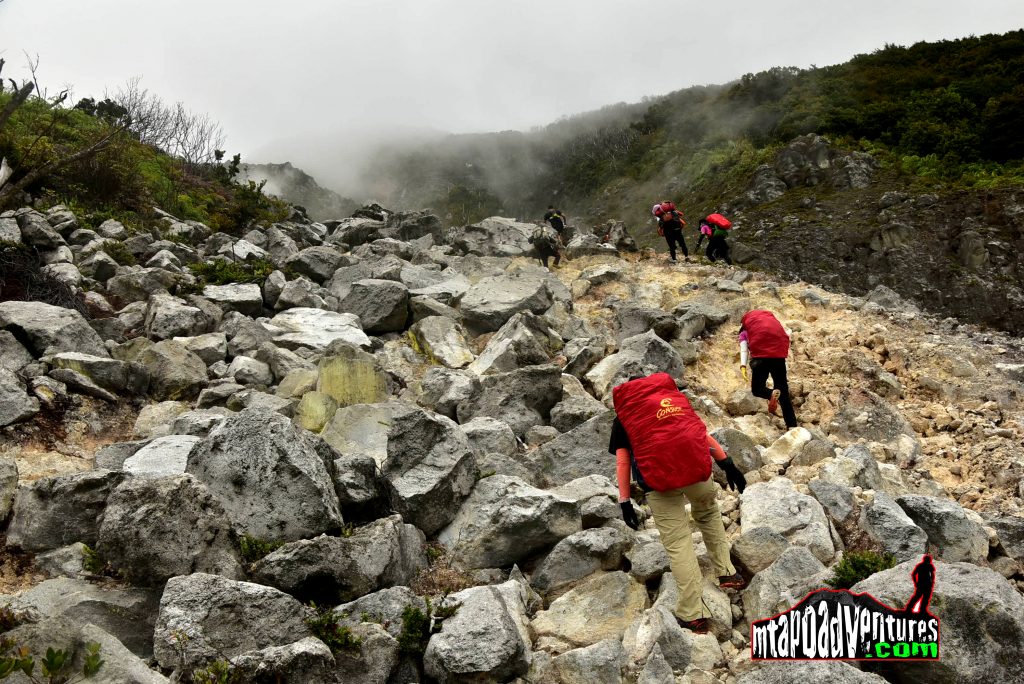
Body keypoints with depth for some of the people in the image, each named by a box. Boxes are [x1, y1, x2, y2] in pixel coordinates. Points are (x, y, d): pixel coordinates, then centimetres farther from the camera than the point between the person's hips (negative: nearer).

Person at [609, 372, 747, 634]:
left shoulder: (623, 416, 19)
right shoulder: (673, 395, 26)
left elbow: (622, 462, 9)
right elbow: (701, 431, 18)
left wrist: (625, 502, 9)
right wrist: (726, 463, 16)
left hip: (658, 477, -3)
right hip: (696, 464, 3)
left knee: (677, 542, 4)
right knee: (708, 512, 32)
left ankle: (692, 615, 6)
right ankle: (727, 572, 33)